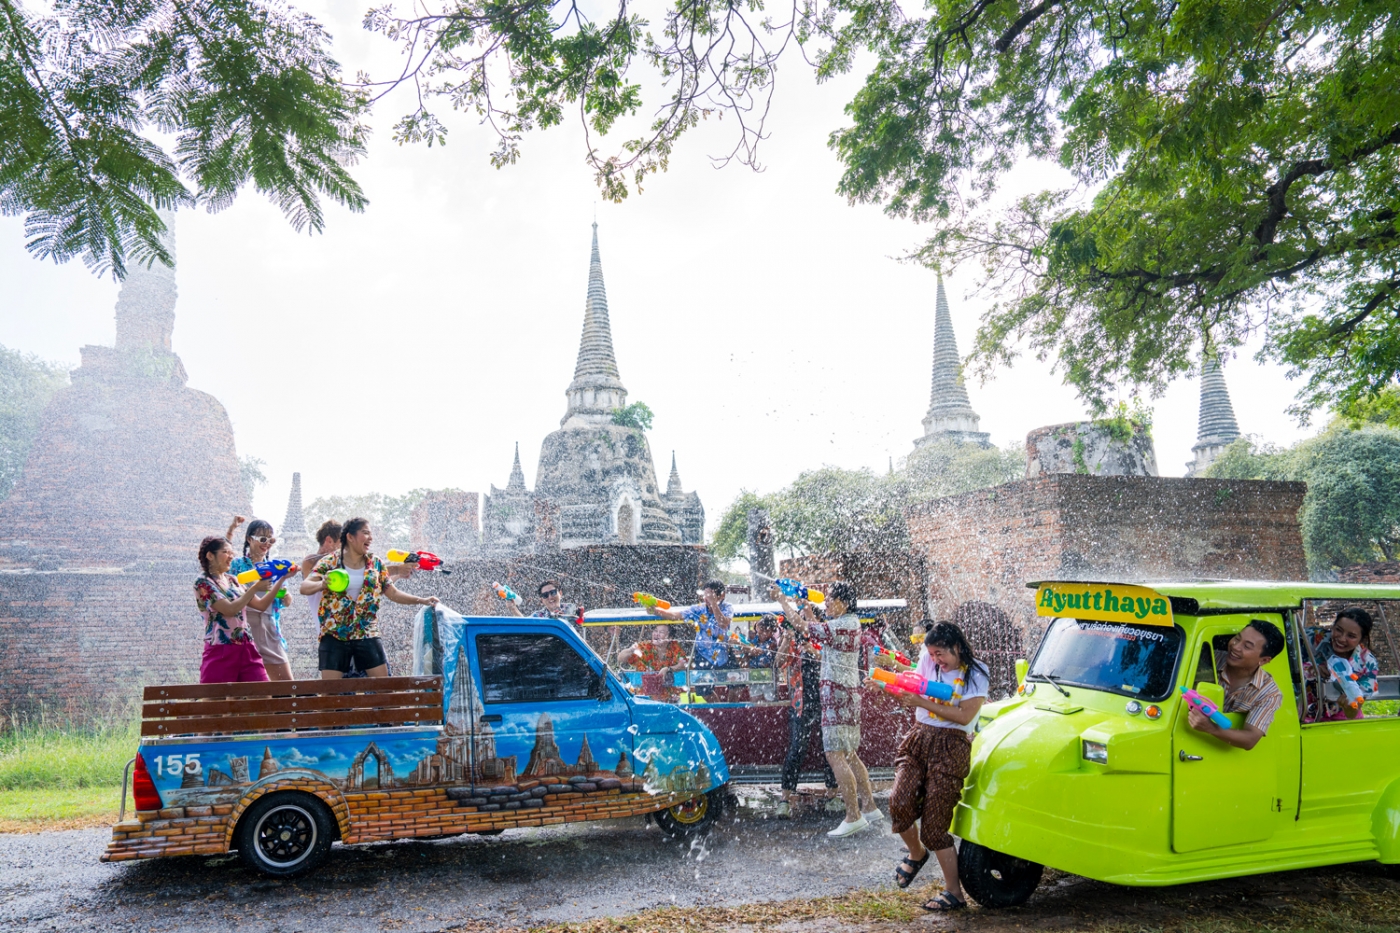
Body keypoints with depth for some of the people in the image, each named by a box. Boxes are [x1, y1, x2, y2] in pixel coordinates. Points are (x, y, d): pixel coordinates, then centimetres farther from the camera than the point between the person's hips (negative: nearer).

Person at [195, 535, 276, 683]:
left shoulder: (233, 580, 15)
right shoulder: (203, 583, -5)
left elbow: (261, 605, 16)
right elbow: (230, 609, -16)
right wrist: (255, 588, -13)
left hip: (247, 649, 6)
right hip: (221, 652, -6)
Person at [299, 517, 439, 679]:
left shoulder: (376, 564, 7)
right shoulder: (329, 562, -3)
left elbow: (393, 593, 10)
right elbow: (304, 588, -13)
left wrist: (422, 600, -2)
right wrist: (322, 584, -35)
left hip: (367, 635, 3)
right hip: (334, 634, -2)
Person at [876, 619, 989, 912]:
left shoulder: (976, 673, -3)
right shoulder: (928, 662, 11)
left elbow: (965, 716, -15)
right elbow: (908, 698, 13)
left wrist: (923, 703, -20)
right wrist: (885, 685, -7)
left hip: (951, 747, -4)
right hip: (919, 738, 4)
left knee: (934, 823, -4)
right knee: (900, 803, -15)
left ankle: (954, 892, 11)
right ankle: (916, 853, 17)